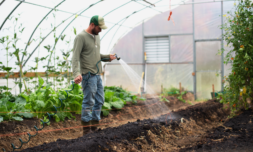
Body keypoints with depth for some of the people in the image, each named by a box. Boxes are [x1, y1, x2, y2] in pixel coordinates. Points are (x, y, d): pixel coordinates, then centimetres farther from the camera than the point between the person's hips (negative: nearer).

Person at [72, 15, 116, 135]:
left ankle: (94, 127, 21)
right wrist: (77, 74, -31)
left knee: (99, 101, 12)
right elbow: (75, 57, -18)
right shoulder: (81, 37, -11)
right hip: (88, 75, -9)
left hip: (97, 74, 9)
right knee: (88, 102, -5)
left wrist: (107, 57, 6)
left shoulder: (96, 36, 16)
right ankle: (86, 130, 4)